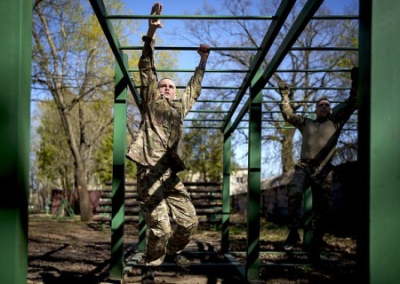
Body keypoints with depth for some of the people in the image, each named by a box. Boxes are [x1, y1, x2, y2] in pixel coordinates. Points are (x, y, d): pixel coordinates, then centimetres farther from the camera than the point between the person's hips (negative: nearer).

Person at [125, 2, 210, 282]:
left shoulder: (180, 107, 20)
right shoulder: (151, 103, 7)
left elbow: (194, 88, 36)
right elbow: (147, 69, -2)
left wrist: (203, 61, 38)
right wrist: (151, 34, -10)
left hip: (171, 175, 6)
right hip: (150, 173, -6)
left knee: (190, 221, 6)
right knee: (161, 228, -10)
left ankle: (173, 251, 33)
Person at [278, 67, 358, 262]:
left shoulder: (335, 122, 18)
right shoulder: (306, 123, 23)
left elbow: (352, 104, 14)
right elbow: (288, 115, 27)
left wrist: (355, 82, 10)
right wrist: (285, 96, 26)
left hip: (324, 171, 0)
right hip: (304, 167, 0)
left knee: (321, 211, 0)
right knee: (294, 193, -31)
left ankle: (315, 249, 8)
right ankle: (293, 233, -23)